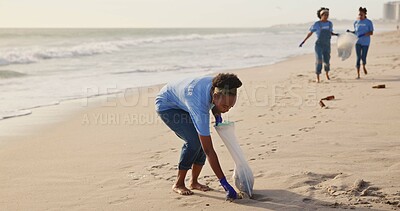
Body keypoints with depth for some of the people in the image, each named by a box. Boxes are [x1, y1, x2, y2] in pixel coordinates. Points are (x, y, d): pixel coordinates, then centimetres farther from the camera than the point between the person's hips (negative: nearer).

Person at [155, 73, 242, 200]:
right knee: (193, 141, -22)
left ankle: (194, 182, 10)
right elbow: (209, 150, -42)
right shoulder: (199, 105, -44)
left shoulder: (217, 86, -25)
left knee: (202, 140, -7)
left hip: (182, 103, 7)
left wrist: (217, 114, -10)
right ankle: (178, 184, -6)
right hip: (166, 106, -7)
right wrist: (224, 183, -41)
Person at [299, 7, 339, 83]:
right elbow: (310, 33, -2)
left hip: (327, 45, 4)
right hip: (319, 45, -4)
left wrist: (336, 34, -2)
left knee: (326, 61, 11)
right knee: (319, 61, -16)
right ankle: (317, 78, -10)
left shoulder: (330, 24, 5)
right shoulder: (316, 24, -7)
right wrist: (303, 42, -7)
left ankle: (327, 74, 41)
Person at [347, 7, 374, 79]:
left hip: (365, 42, -2)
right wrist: (350, 32, -4)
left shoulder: (368, 22, -3)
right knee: (358, 57, -5)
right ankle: (358, 75, -4)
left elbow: (371, 32, -5)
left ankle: (364, 67, 36)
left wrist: (364, 34, -21)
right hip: (358, 42, 2)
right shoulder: (356, 22, 7)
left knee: (363, 57, 0)